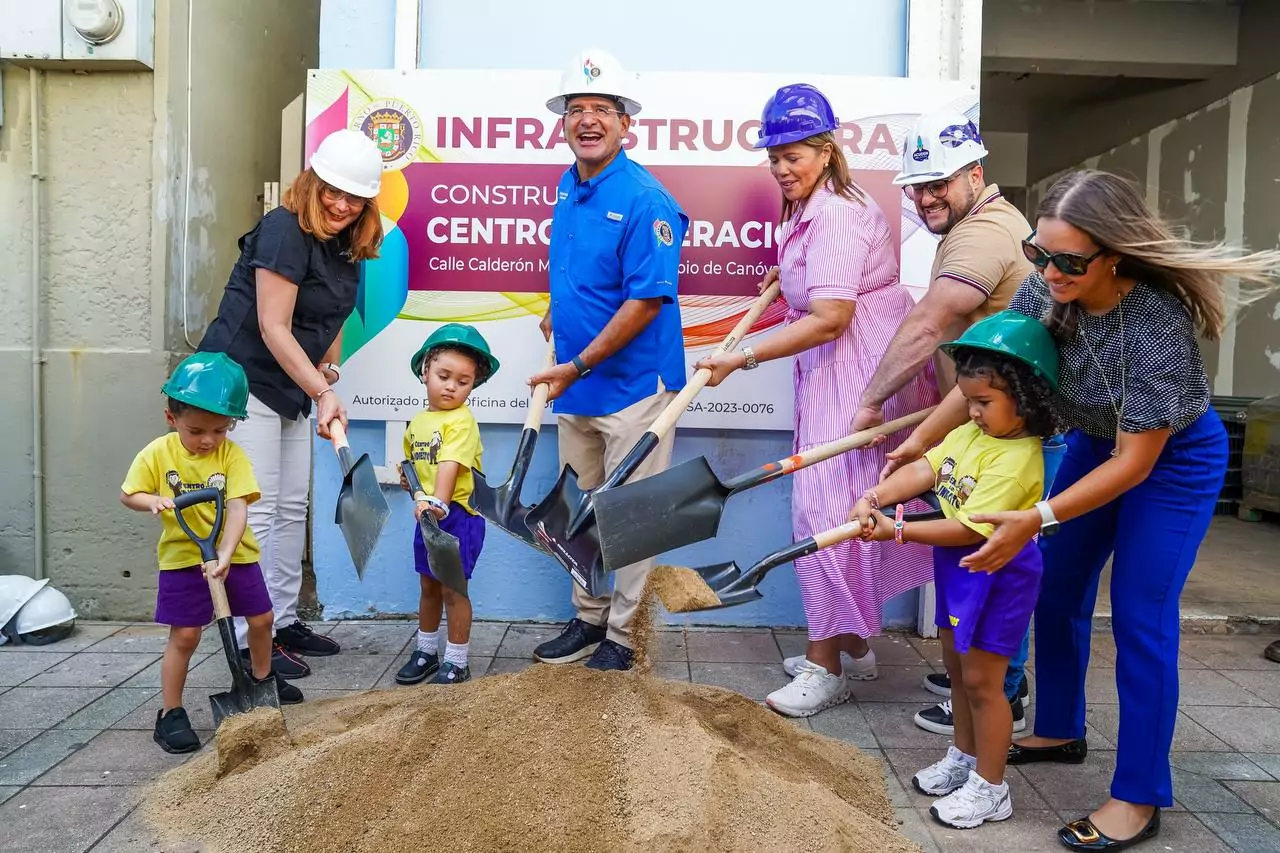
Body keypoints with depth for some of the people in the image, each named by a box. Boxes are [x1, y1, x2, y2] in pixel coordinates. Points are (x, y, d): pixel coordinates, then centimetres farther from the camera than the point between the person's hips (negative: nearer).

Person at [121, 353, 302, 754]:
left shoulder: (232, 455, -13)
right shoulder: (157, 454, -10)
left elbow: (237, 509, -21)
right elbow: (128, 494, 1)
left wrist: (225, 556, -32)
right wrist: (154, 501, -22)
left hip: (236, 554, 2)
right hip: (183, 557, -1)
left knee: (261, 619, 12)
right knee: (184, 635, -1)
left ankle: (261, 677, 39)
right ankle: (170, 714, 13)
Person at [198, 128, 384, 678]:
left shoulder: (345, 244, 7)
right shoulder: (284, 232, -19)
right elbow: (273, 328, -23)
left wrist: (328, 371, 4)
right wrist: (322, 393, -26)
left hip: (292, 388, 9)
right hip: (245, 381, -9)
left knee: (292, 508, 11)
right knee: (257, 509, -7)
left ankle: (283, 621, 22)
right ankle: (251, 638, 1)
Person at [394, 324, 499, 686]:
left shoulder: (461, 420, -16)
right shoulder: (418, 421, 8)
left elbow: (450, 465, -30)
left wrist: (438, 501, -42)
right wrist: (408, 478, 4)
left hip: (457, 516, -7)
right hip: (427, 515, 7)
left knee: (452, 588, 0)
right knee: (428, 586, 19)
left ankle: (456, 662, 14)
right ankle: (426, 651, 35)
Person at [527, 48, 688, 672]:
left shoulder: (645, 199, -16)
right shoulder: (567, 189, 9)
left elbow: (646, 301, -21)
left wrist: (577, 366, -18)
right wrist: (557, 312, 12)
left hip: (632, 382, -8)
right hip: (574, 385, 8)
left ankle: (620, 635, 19)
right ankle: (586, 620, 33)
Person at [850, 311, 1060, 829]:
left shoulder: (1016, 460, -26)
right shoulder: (970, 433, 2)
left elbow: (969, 528, -29)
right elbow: (923, 470, -4)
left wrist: (897, 531, -28)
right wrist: (875, 498, -19)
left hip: (997, 576, -9)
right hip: (957, 568, 9)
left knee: (981, 680, 2)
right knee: (957, 667, 20)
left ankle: (990, 789, 19)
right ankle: (963, 758, 39)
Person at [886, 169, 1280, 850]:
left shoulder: (1157, 323, -36)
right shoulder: (1044, 290, -20)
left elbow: (1136, 462, -31)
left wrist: (1037, 519, -35)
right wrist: (920, 439, -12)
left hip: (1174, 459, -6)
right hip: (1095, 444, 6)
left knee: (1139, 619, -6)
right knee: (1056, 592, 11)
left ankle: (1139, 798, 10)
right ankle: (1058, 731, 33)